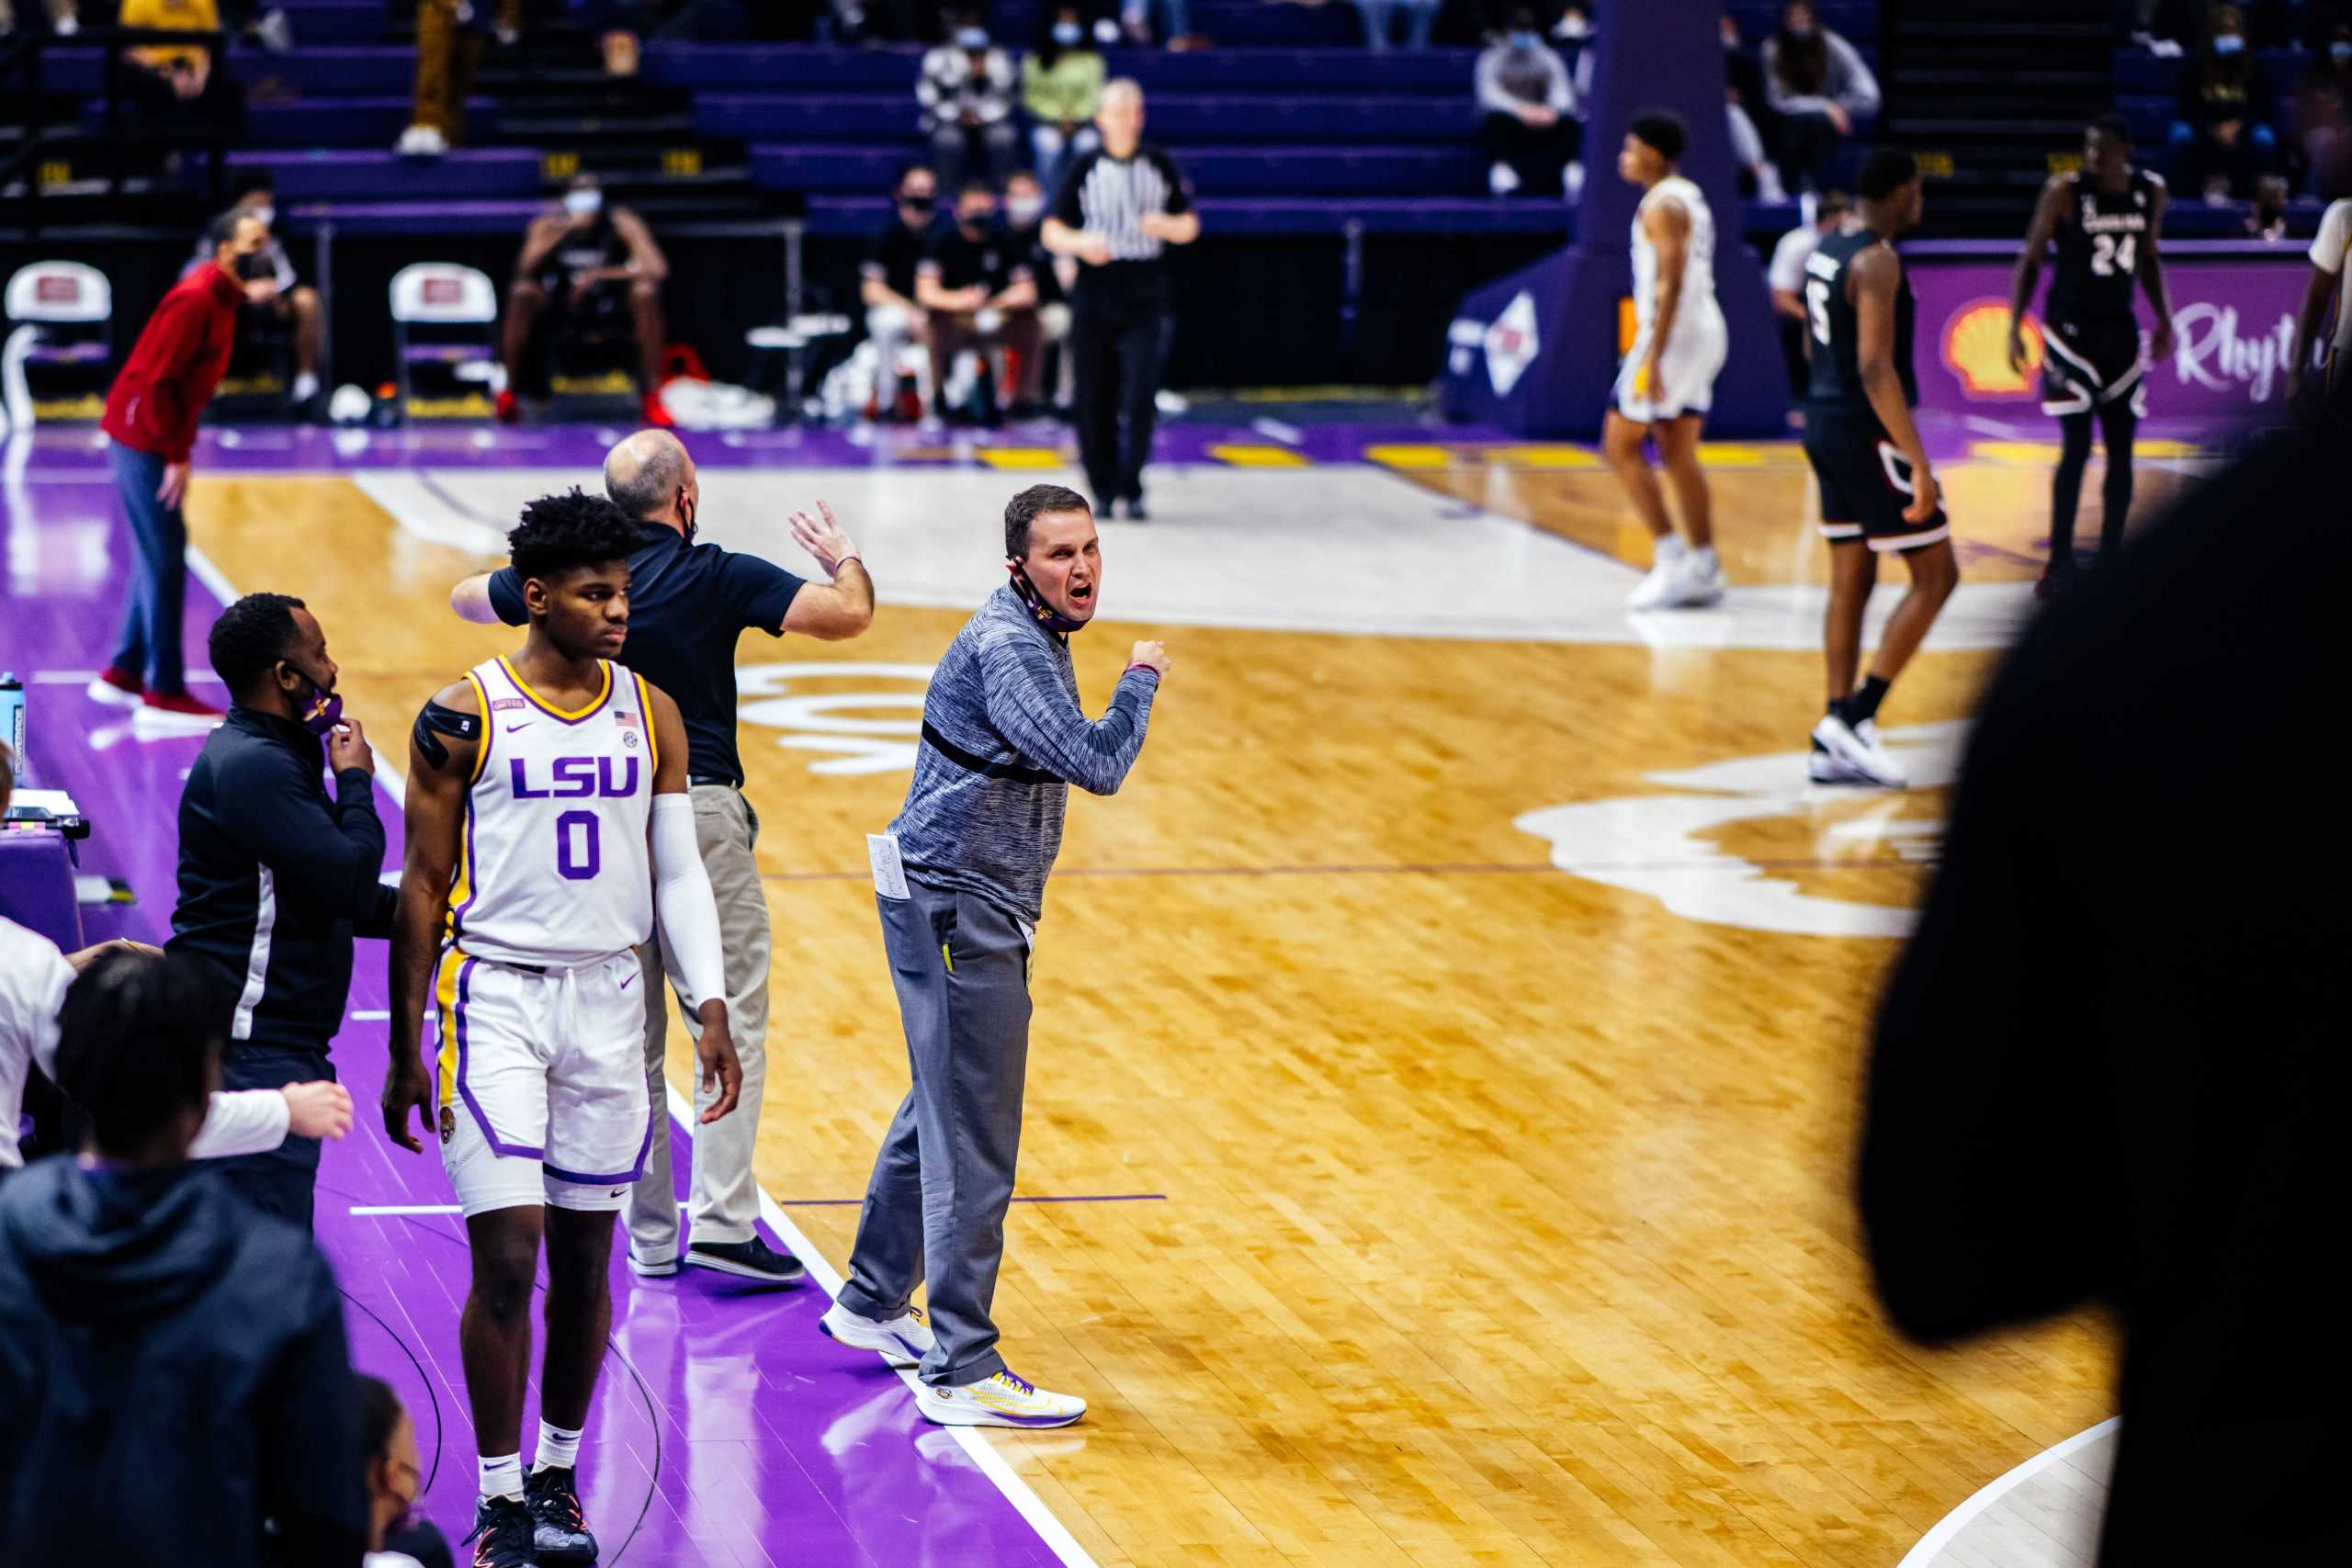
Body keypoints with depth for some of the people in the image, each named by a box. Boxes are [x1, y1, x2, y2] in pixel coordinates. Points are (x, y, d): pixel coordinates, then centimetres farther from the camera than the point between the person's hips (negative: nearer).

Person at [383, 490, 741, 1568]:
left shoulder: (651, 716, 5)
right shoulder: (464, 718, -6)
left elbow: (678, 873, 10)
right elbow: (423, 886, -1)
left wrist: (709, 1008, 0)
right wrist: (405, 1050, -2)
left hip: (609, 1000, 4)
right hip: (496, 995, -4)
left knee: (585, 1259, 9)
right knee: (506, 1260, -9)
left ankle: (558, 1478, 23)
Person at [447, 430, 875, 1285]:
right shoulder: (720, 577, -9)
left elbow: (465, 599, 21)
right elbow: (850, 615, -10)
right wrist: (843, 557, 11)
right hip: (698, 811, -4)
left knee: (627, 1035, 10)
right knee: (729, 1019, 0)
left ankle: (650, 1236, 14)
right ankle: (722, 1221, -10)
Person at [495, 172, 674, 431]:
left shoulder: (621, 223, -17)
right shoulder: (547, 226, -14)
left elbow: (657, 268, -27)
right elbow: (526, 271, -28)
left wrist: (598, 275, -33)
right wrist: (562, 232, -41)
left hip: (610, 306, 0)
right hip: (560, 305, 0)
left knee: (645, 293, -30)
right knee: (522, 293, -29)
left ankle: (653, 398, -24)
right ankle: (508, 392, -18)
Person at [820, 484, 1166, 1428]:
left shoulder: (1035, 636, 13)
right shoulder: (1004, 646, -21)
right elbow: (1098, 766, -28)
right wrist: (1141, 680, -13)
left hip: (973, 911, 11)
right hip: (957, 912, -11)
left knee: (941, 1111, 23)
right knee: (974, 1146, -10)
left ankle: (872, 1304, 37)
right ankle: (961, 1373, -8)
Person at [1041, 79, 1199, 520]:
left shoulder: (1160, 166, 6)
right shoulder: (1085, 168, 4)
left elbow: (1190, 227, 12)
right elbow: (1052, 231, 5)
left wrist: (1167, 225, -11)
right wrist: (1081, 243, -17)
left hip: (1145, 301, 0)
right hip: (1094, 299, 0)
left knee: (1140, 398, -10)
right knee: (1095, 400, 1)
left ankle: (1131, 488, -5)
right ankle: (1104, 488, 13)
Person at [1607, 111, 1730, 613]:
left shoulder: (1662, 205, -14)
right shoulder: (1690, 198, 16)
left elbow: (1671, 283, -22)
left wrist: (1653, 356, -25)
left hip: (1674, 335, -10)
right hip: (1706, 329, 10)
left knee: (1620, 445, -3)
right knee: (1679, 454, 12)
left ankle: (1670, 556, -6)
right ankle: (1703, 569, 11)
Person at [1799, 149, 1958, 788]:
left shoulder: (1824, 251, 11)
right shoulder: (1877, 261, -18)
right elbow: (1876, 368, -25)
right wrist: (1919, 464, -26)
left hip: (1825, 425, 9)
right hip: (1868, 432, -9)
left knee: (1851, 582, 12)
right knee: (1936, 575, -1)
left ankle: (1835, 746, 11)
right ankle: (1854, 718, -7)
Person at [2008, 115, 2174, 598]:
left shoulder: (2151, 192, 1)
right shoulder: (2065, 191, -12)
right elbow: (2031, 260, -6)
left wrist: (2163, 318, 7)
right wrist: (2014, 328, -13)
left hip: (2120, 329, 5)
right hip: (2070, 329, -5)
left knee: (2121, 448, 4)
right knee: (2076, 446, -9)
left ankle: (2110, 559, 13)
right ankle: (2061, 560, 0)